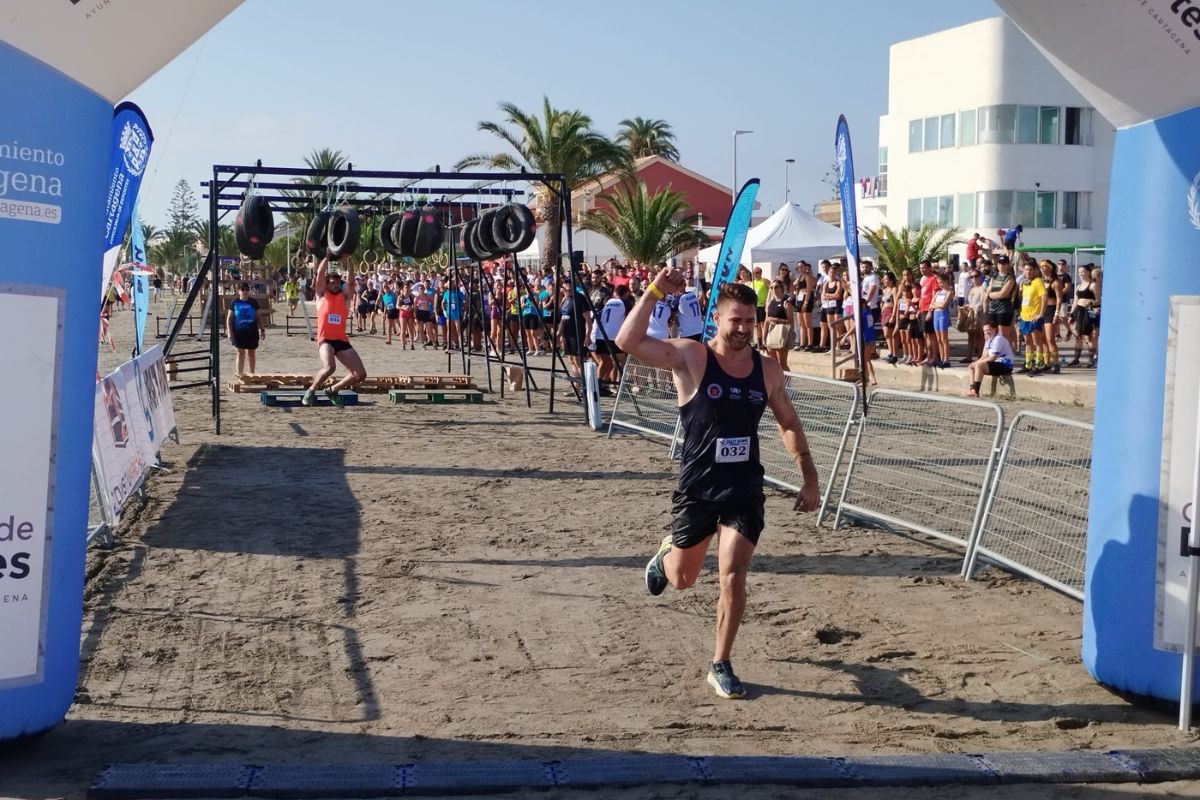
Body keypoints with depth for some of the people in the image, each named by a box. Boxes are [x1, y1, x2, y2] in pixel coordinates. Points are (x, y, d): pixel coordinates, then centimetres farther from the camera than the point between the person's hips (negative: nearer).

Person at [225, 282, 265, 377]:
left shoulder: (253, 302, 5)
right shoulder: (235, 302, 0)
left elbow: (258, 317, 11)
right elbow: (229, 318, 2)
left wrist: (262, 329, 8)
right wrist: (229, 331, -5)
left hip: (252, 331, 2)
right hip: (239, 331, -2)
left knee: (251, 352, 8)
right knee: (241, 352, 0)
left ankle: (252, 373, 17)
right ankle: (239, 372, 8)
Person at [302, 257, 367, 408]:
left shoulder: (344, 297, 16)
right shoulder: (322, 295, 9)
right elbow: (320, 273, 1)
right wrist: (328, 255, 4)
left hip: (342, 340, 5)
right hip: (325, 339, -4)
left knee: (360, 374, -3)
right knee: (329, 367, -32)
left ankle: (333, 390, 18)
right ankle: (311, 391, -6)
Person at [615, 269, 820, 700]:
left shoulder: (767, 370, -1)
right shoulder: (690, 357, -13)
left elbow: (789, 423, 12)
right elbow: (627, 342, -26)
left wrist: (809, 479, 8)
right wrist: (653, 293, -34)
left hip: (744, 491, 2)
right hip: (696, 490, -1)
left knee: (733, 576, -11)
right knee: (682, 579, 15)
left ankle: (721, 665, 7)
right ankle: (666, 552, 53)